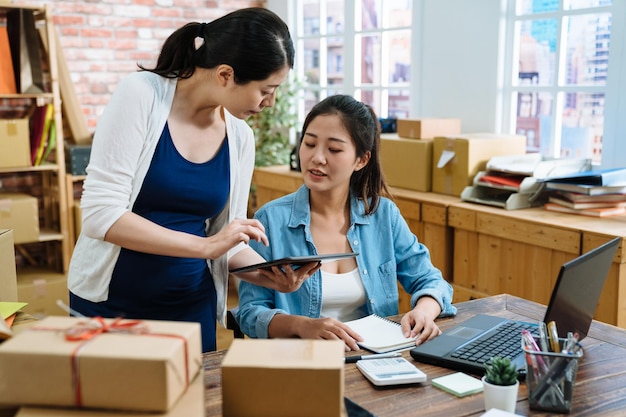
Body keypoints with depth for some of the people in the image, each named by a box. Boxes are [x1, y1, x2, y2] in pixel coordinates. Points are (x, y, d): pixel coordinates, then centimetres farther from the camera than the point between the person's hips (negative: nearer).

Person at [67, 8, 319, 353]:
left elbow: (225, 240, 5)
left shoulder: (240, 136, -2)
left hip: (192, 307, 4)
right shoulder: (142, 94, -16)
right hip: (109, 303, -4)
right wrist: (205, 246, -25)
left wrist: (270, 274, -13)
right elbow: (101, 214, -21)